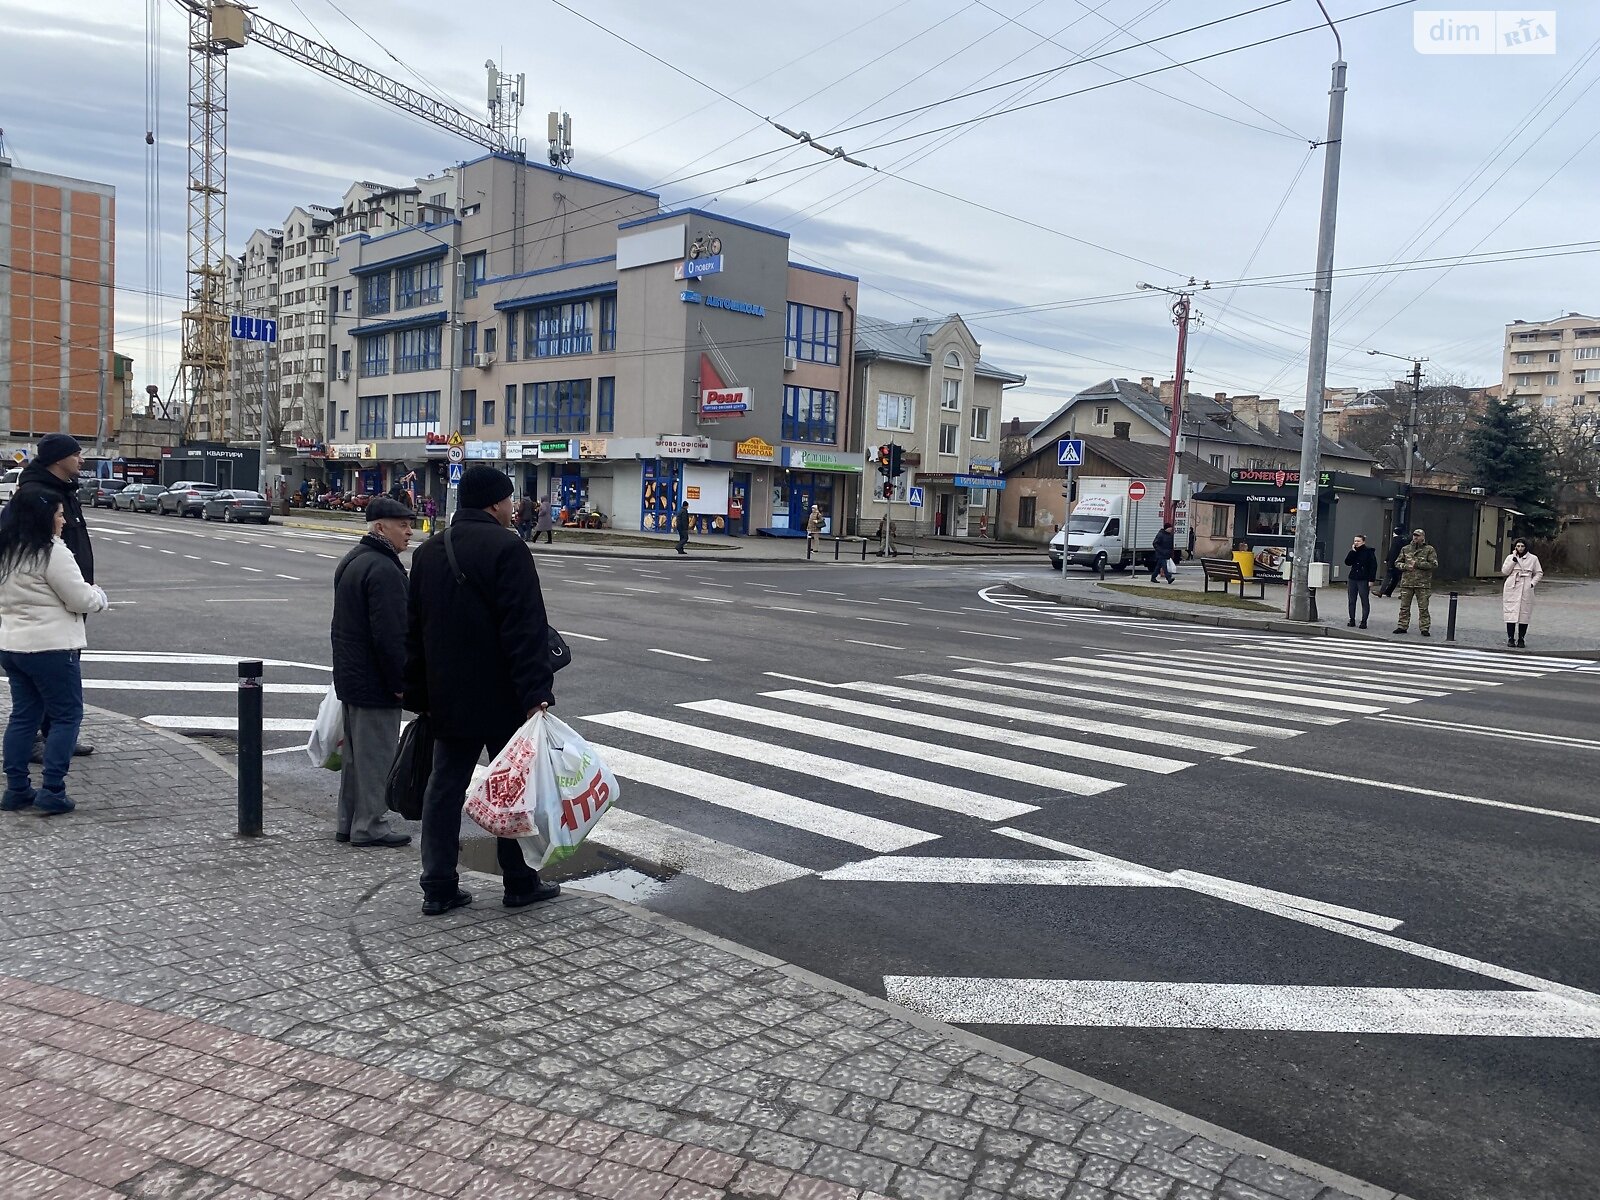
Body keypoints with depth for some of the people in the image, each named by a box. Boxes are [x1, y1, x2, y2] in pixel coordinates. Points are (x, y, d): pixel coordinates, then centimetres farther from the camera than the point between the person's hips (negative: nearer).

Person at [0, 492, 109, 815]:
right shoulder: (52, 553, -17)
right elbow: (80, 599, -15)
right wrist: (100, 597, 6)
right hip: (51, 648, -8)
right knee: (67, 716, 1)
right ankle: (52, 790, -2)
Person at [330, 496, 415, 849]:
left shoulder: (351, 562, 14)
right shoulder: (383, 570, -20)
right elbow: (390, 635, -24)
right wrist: (401, 682, -17)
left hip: (349, 674, 10)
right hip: (375, 682, -10)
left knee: (356, 752, 17)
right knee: (376, 754, -1)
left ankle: (349, 822, 25)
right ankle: (369, 825, 6)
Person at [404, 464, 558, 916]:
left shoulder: (428, 553, 11)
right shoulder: (505, 549, -15)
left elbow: (414, 630, 15)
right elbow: (526, 630, -21)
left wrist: (418, 695, 19)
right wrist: (536, 693, -22)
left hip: (447, 699, 7)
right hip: (502, 700, -6)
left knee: (444, 787, 11)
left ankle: (438, 887, 14)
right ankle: (520, 882, 18)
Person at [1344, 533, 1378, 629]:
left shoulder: (1369, 552, -5)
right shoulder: (1353, 551, 9)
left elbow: (1373, 566, -7)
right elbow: (1347, 562, -1)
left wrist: (1371, 580, -13)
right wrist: (1352, 551, -9)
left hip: (1363, 580, -5)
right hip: (1352, 579, 5)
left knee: (1365, 601, -2)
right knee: (1352, 601, 8)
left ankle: (1364, 621, 1)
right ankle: (1352, 620, 15)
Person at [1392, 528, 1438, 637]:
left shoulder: (1429, 550, 2)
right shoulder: (1406, 549, 11)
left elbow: (1434, 565, -7)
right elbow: (1397, 562, 15)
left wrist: (1417, 564, -12)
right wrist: (1405, 566, -6)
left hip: (1423, 583, -3)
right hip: (1406, 583, 3)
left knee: (1423, 608, -1)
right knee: (1404, 606, 6)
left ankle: (1424, 628, 4)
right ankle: (1402, 626, 13)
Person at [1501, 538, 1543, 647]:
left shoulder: (1533, 558, 8)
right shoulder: (1510, 557, 8)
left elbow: (1539, 573, 12)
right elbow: (1504, 571, -3)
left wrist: (1532, 583, -2)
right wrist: (1514, 558, -7)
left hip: (1526, 589, 0)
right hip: (1511, 589, 0)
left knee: (1524, 614, -1)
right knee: (1511, 613, -4)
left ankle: (1521, 639, 7)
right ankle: (1510, 638, 0)